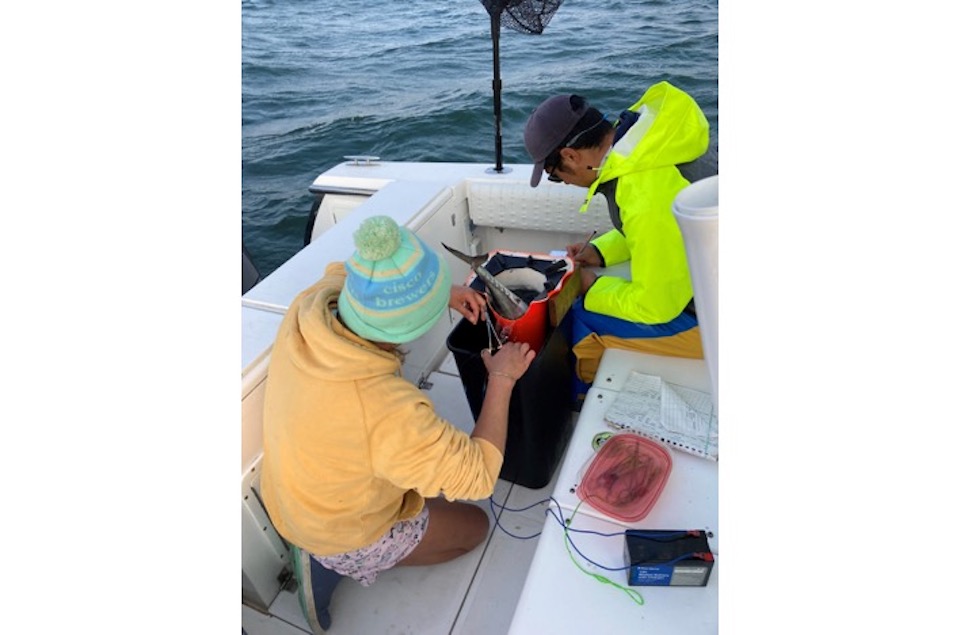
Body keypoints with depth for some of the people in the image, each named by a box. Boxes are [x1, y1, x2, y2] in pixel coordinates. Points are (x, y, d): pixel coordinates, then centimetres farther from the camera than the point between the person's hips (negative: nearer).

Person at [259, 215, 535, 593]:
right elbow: (478, 475, -31)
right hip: (345, 538, -6)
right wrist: (502, 379, -21)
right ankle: (372, 565, 22)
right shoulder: (387, 410, -45)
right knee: (476, 525, 16)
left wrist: (440, 292, -11)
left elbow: (342, 272, -1)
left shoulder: (309, 306, -26)